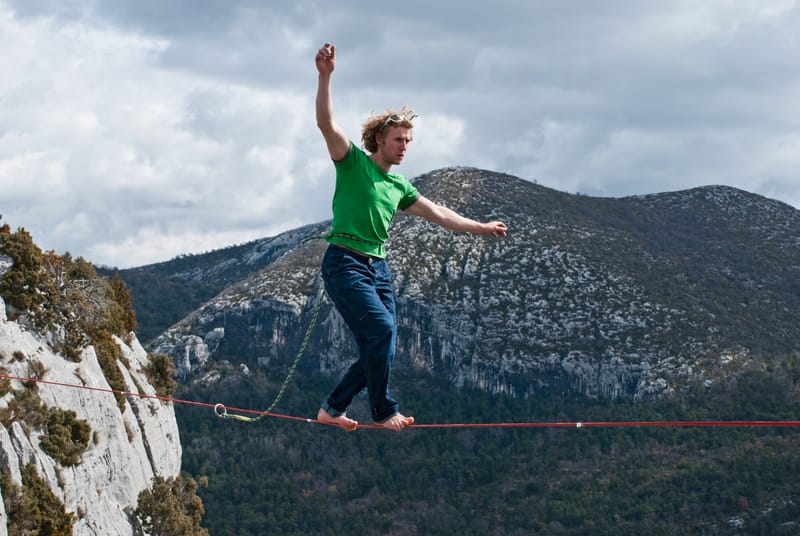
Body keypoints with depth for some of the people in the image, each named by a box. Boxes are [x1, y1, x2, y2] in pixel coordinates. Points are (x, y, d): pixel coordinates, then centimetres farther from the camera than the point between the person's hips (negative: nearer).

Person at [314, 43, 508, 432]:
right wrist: (325, 77, -26)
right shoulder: (353, 163, 0)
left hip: (379, 268, 8)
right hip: (345, 263, -8)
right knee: (381, 329, -22)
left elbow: (440, 215, 27)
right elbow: (326, 123, -14)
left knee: (380, 349, 3)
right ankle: (384, 411, -13)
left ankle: (332, 408, 14)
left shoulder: (399, 186, 18)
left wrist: (482, 228, 30)